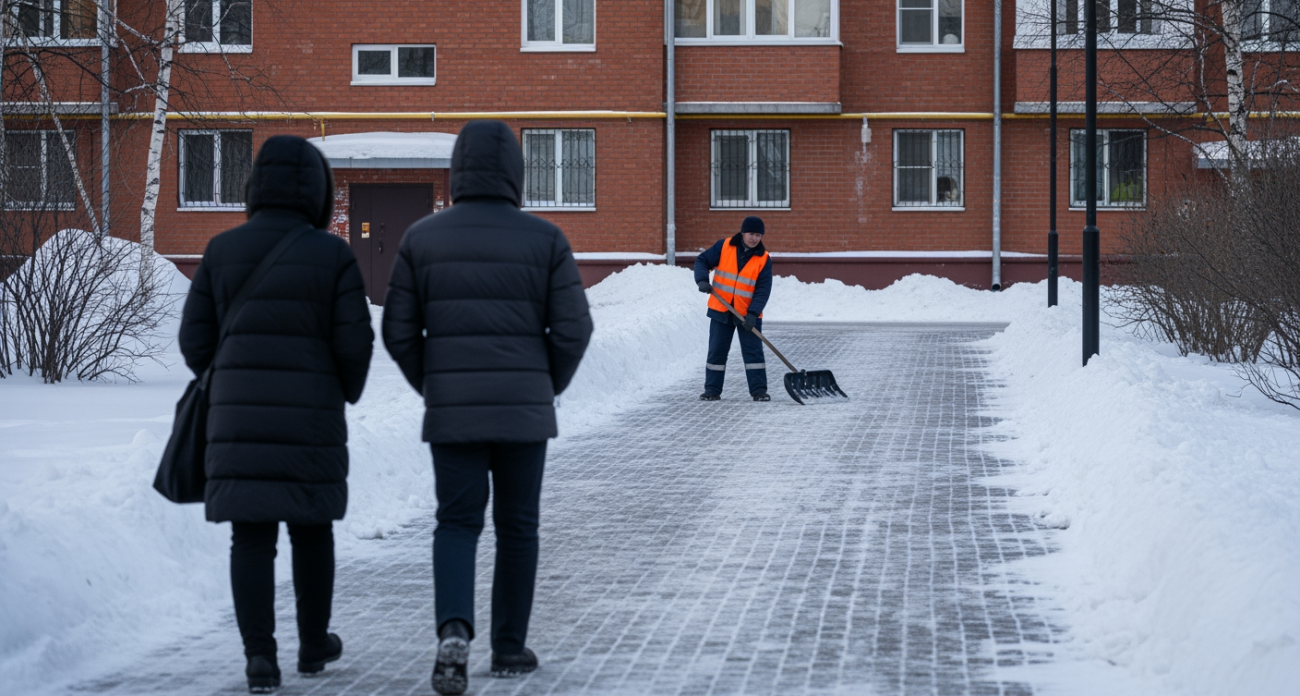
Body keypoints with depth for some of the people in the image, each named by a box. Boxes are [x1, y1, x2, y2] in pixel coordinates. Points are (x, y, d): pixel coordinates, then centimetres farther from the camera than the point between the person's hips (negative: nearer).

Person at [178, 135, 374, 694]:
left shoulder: (222, 250, 1)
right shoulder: (332, 255, -5)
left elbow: (196, 340, 3)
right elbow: (354, 343, -6)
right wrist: (349, 390, 15)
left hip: (238, 416, 1)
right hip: (309, 417, -1)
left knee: (251, 537, 3)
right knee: (311, 527, 17)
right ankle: (313, 643, 29)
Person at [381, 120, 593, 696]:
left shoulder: (423, 238, 0)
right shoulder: (544, 239, -3)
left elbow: (398, 331, 1)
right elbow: (573, 328, -5)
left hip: (452, 411, 1)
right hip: (524, 410, 0)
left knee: (457, 525, 7)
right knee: (517, 527, 14)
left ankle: (455, 631, -17)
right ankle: (509, 648, 20)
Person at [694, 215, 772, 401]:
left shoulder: (764, 259, -6)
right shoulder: (724, 247, -4)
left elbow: (763, 290, -11)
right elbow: (702, 261, 2)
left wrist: (753, 313, -23)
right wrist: (702, 280, -18)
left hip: (748, 314, -1)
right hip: (721, 310, 1)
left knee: (753, 351, -2)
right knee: (717, 351, 6)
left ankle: (759, 390, 2)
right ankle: (712, 390, 14)